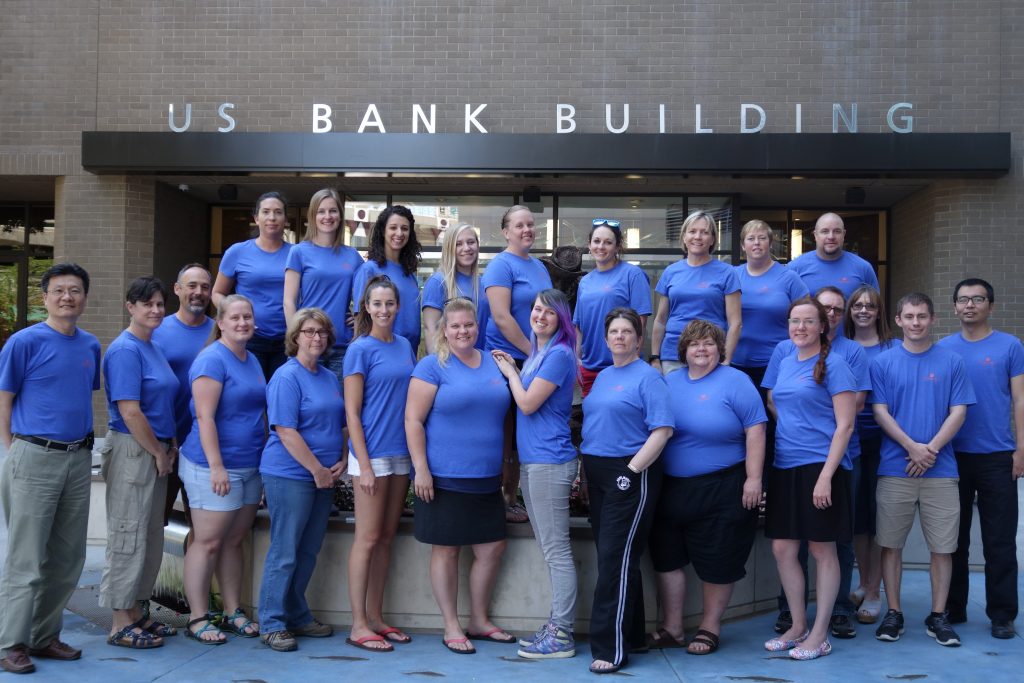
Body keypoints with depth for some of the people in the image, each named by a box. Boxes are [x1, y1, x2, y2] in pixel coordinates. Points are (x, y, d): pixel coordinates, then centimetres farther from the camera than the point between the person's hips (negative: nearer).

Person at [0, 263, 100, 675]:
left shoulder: (91, 346, 10)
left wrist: (83, 444, 12)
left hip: (79, 459, 6)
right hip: (34, 457, -6)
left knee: (68, 558, 11)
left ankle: (46, 636, 23)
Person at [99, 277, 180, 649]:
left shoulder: (152, 348, 14)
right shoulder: (125, 350, -14)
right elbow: (129, 411, -19)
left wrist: (170, 446, 10)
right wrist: (159, 453, -12)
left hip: (156, 453, 9)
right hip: (131, 451, -9)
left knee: (150, 539, 14)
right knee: (128, 537, -2)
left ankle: (135, 615, 25)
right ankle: (121, 625, 7)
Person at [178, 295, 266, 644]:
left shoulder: (252, 360, 14)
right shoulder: (213, 360, -12)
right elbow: (204, 417, -18)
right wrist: (217, 466, -22)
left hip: (250, 466, 8)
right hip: (214, 467, -8)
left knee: (234, 541, 13)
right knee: (208, 542, -1)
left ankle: (234, 612, 21)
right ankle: (197, 619, 7)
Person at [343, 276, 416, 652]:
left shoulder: (405, 346, 11)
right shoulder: (360, 349, -6)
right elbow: (352, 411, -9)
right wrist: (364, 464, -15)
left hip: (401, 454, 6)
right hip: (372, 453, -6)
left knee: (386, 537, 11)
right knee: (368, 538, -3)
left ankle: (375, 616, 20)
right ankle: (359, 625, 4)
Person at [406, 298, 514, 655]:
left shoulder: (493, 363, 11)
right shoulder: (432, 366, -6)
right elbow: (413, 420, -10)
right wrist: (421, 469, -16)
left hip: (486, 478, 6)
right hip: (444, 477, -6)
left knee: (492, 548, 10)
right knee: (446, 549, 4)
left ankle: (479, 621, 27)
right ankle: (451, 626, 17)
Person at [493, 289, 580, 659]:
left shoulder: (559, 355, -12)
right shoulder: (536, 355, 17)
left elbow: (528, 404, -14)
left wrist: (510, 372, 0)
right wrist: (512, 369, 10)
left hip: (549, 460, -10)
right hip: (531, 459, 10)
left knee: (556, 550, -5)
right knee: (549, 549, 14)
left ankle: (562, 636, 0)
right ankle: (556, 625, 22)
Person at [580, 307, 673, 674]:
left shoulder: (647, 377, -7)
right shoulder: (602, 376, 15)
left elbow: (663, 429, -15)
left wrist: (632, 469, -19)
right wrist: (586, 466, 11)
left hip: (630, 475, -8)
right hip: (598, 475, 8)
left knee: (616, 559, -9)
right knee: (610, 556, 12)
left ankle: (612, 647, -4)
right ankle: (632, 635, 24)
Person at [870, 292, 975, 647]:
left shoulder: (952, 362, 6)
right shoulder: (882, 362, 4)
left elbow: (958, 412, 1)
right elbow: (880, 411, -1)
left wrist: (932, 449, -11)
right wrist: (912, 447, -12)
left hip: (941, 469, 1)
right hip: (894, 469, 0)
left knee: (943, 546, 4)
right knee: (891, 544, 4)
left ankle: (938, 616, 15)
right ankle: (893, 613, 15)